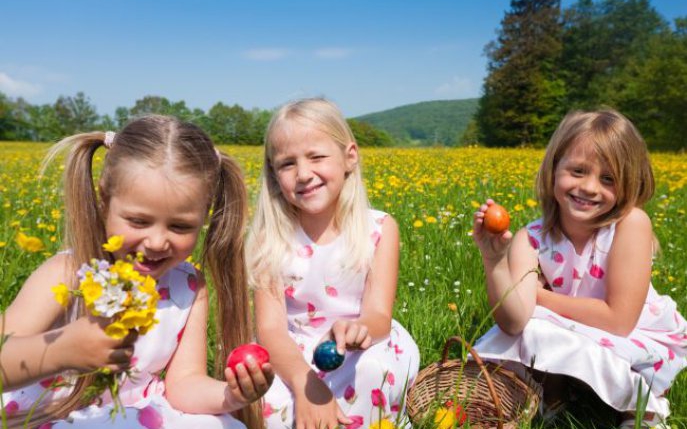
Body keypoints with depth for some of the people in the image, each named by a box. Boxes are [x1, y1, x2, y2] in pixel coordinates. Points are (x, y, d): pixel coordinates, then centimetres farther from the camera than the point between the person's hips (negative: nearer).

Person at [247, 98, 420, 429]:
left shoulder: (380, 228, -10)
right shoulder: (272, 238, -9)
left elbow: (379, 316, -17)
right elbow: (270, 328, -15)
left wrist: (358, 329, -42)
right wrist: (305, 383, -34)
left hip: (362, 356, 0)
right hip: (295, 361, 1)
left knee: (374, 367, -34)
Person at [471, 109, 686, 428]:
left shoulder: (631, 223, -23)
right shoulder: (530, 240, -16)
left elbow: (619, 321, -25)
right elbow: (514, 321, -29)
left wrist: (540, 294, -17)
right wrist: (494, 259, -44)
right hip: (576, 343, 3)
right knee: (515, 335, -23)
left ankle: (642, 400, -2)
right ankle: (564, 393, 5)